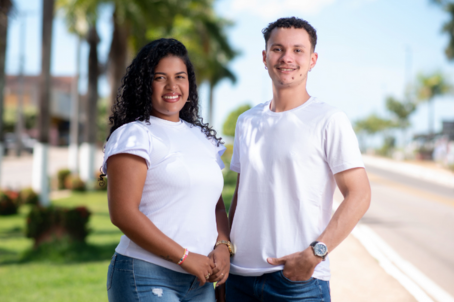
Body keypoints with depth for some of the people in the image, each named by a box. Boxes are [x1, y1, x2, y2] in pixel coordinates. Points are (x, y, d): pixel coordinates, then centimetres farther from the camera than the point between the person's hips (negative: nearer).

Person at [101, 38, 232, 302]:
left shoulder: (204, 138, 15)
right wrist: (186, 257, -14)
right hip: (147, 278, -6)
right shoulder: (134, 136, -5)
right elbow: (123, 213, -14)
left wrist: (223, 246, -2)